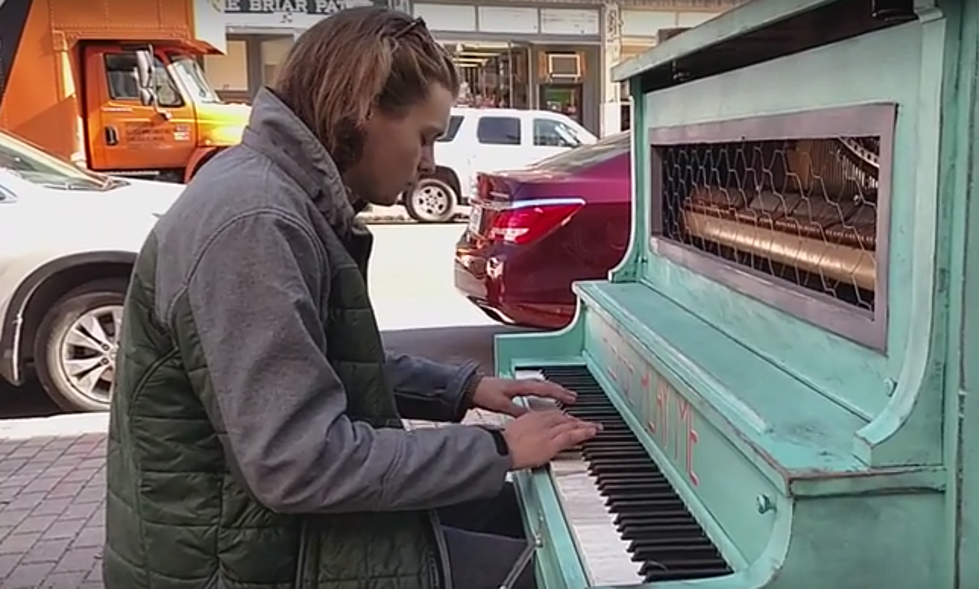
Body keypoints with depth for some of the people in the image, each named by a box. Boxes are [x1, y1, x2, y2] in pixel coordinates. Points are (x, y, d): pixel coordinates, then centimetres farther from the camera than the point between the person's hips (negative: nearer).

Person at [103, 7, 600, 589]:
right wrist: (496, 449, -21)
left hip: (286, 515, 10)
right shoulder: (252, 221, -27)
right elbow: (300, 463, -30)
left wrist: (463, 388, 11)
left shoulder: (293, 197, 7)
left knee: (523, 517, 17)